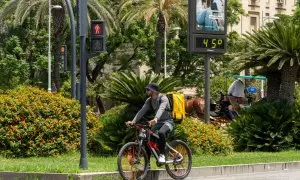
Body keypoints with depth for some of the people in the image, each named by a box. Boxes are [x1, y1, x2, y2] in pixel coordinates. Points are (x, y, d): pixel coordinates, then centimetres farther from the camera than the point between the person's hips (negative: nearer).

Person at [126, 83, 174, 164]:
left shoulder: (163, 98, -18)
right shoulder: (149, 101, 2)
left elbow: (161, 109, -37)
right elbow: (142, 111, -5)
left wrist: (156, 119, -56)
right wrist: (133, 121, -20)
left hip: (167, 122, -7)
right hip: (158, 122, 7)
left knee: (161, 133, -39)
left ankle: (162, 155, -26)